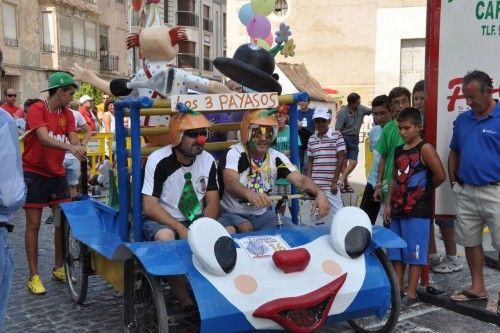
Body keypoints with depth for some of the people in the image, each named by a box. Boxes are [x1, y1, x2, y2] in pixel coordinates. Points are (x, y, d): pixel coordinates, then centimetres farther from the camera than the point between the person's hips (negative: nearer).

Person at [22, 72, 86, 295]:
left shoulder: (67, 114, 5)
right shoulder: (36, 110, -14)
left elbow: (73, 139, -7)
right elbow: (44, 138, -28)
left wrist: (80, 150, -30)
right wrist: (70, 147, -43)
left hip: (57, 173, 6)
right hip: (34, 173, -6)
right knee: (33, 224, -1)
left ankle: (59, 269, 20)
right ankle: (34, 276, 7)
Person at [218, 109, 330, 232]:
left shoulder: (276, 157, -4)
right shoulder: (234, 153, -18)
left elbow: (300, 180, -16)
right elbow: (230, 182, -36)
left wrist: (319, 192, -39)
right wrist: (250, 194, -60)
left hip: (262, 213, 5)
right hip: (233, 213, -5)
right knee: (246, 229, -34)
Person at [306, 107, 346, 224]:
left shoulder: (336, 136, -3)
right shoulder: (312, 139, 9)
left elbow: (341, 159, -5)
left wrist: (334, 182, -9)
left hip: (330, 185, -4)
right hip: (315, 185, 4)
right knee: (317, 216, 10)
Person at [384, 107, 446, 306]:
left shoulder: (425, 149, -9)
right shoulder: (398, 151, 12)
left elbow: (440, 176, -16)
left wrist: (426, 189, 1)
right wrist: (389, 205, 9)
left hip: (418, 211, -7)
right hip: (398, 210, 7)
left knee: (414, 254, 0)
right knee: (396, 253, 12)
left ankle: (411, 294, 7)